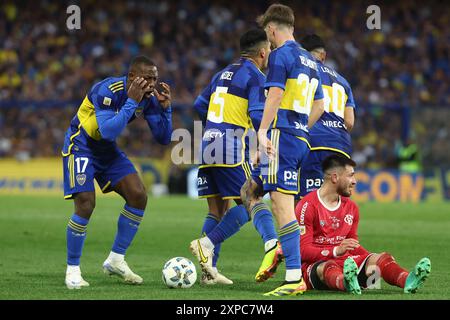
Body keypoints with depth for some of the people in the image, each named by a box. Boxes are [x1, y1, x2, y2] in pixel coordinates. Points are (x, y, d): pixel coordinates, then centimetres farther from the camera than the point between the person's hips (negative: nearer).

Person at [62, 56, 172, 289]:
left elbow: (163, 139, -4)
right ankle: (72, 270, -3)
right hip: (81, 145, -7)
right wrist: (131, 102, -40)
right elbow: (109, 132, -41)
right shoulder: (107, 91, -29)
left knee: (138, 196, -7)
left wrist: (165, 107, -19)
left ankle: (116, 260, 5)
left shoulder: (148, 97, -8)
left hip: (108, 150, 7)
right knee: (85, 204, -19)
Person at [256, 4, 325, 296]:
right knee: (283, 207, 16)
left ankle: (294, 278, -19)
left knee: (283, 207, -12)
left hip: (281, 137, -9)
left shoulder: (280, 55, -5)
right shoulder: (310, 60, 20)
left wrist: (263, 132, -21)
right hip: (301, 140, 9)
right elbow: (319, 106, 24)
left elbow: (275, 96, -17)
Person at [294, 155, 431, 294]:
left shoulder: (351, 207, 15)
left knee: (382, 258, -17)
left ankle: (407, 281, -49)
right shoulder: (307, 206, -8)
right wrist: (336, 251, -28)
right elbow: (303, 250, -13)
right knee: (329, 267, -40)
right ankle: (347, 284, -75)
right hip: (314, 265, -6)